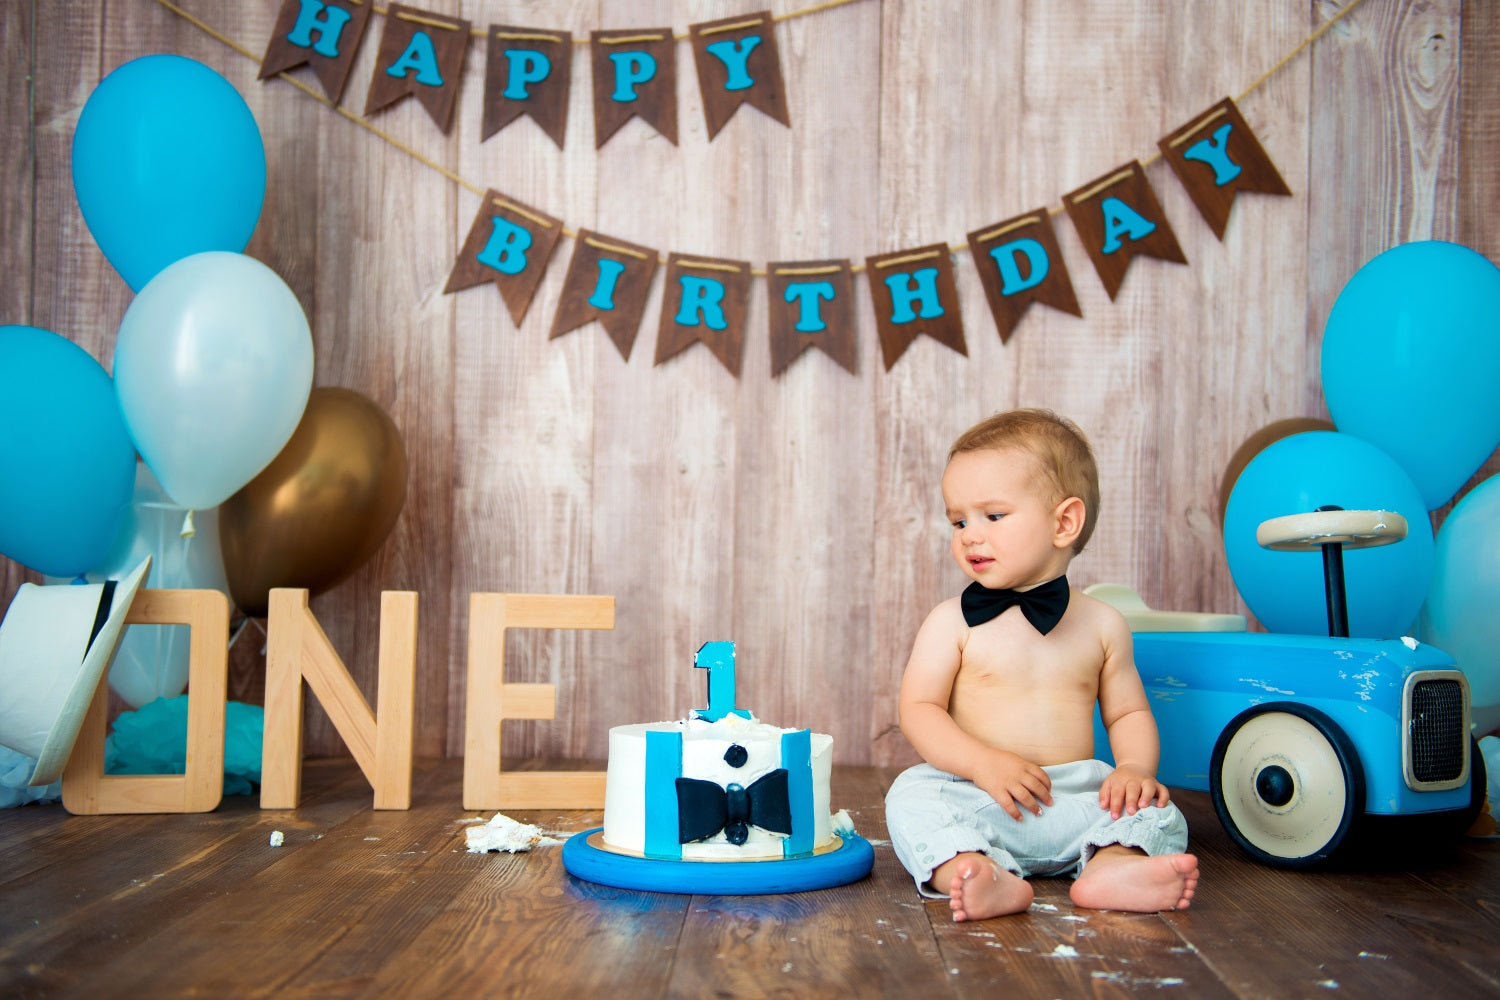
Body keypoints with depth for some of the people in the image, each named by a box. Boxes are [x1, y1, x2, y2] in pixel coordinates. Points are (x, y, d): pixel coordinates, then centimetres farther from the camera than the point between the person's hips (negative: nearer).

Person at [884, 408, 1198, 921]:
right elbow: (918, 708, -3)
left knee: (1159, 814, -18)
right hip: (978, 800, -2)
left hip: (1076, 799, 2)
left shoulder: (1101, 624, 8)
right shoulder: (952, 622, 2)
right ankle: (972, 871, -48)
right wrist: (984, 762, -18)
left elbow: (1128, 712, 15)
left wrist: (1135, 767, -7)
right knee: (912, 795, -27)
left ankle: (1113, 866, -45)